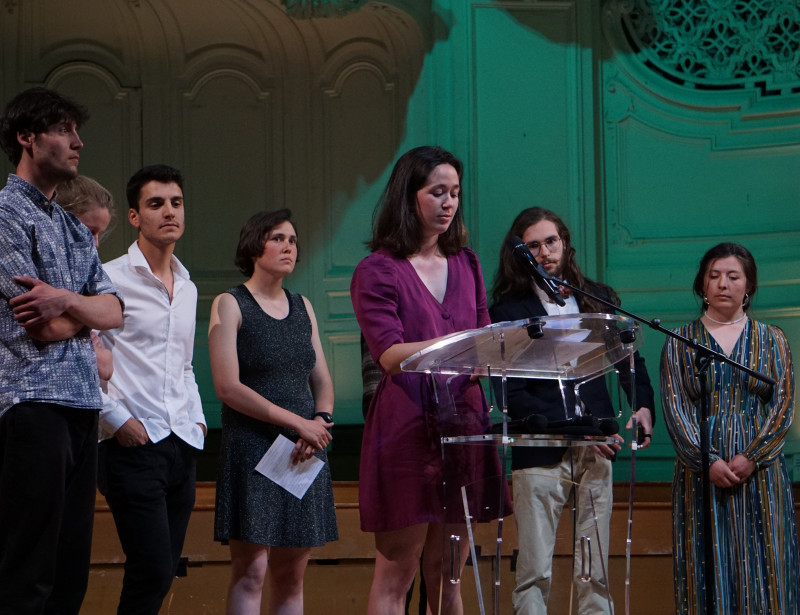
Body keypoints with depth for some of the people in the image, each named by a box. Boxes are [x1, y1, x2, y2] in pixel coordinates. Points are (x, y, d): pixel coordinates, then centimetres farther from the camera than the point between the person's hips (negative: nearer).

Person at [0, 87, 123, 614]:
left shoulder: (76, 229, 23)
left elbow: (114, 311, 10)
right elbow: (46, 328, -12)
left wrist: (66, 301, -10)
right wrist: (87, 313, 8)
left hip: (83, 406, 9)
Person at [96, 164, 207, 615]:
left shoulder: (188, 288, 19)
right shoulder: (110, 279, -5)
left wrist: (197, 418, 16)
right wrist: (117, 419, -13)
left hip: (183, 445, 7)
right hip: (134, 444, -7)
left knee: (163, 574, 6)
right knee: (153, 572, -15)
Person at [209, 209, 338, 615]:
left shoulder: (302, 306, 16)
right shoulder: (230, 305, -1)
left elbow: (323, 381, 16)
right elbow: (228, 387, -10)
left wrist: (319, 424, -5)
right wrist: (296, 422, -13)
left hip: (306, 455, 6)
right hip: (252, 447, -6)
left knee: (292, 573, 5)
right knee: (251, 572, -11)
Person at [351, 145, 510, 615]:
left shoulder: (465, 264, 16)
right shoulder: (378, 271, -2)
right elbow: (389, 355, -15)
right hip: (406, 428, -5)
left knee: (447, 572, 8)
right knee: (397, 571, -4)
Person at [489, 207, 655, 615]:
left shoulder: (599, 299, 14)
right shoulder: (508, 311, 1)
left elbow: (630, 361, 20)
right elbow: (512, 396, -5)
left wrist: (643, 406, 0)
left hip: (598, 448, 4)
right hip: (539, 453, -3)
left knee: (596, 573, 2)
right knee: (535, 573, -7)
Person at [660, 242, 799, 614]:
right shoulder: (680, 343, 8)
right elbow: (675, 407, -1)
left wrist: (752, 457, -13)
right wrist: (708, 461, -14)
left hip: (760, 475, 0)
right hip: (702, 473, 0)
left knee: (763, 570, -3)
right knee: (708, 567, -4)